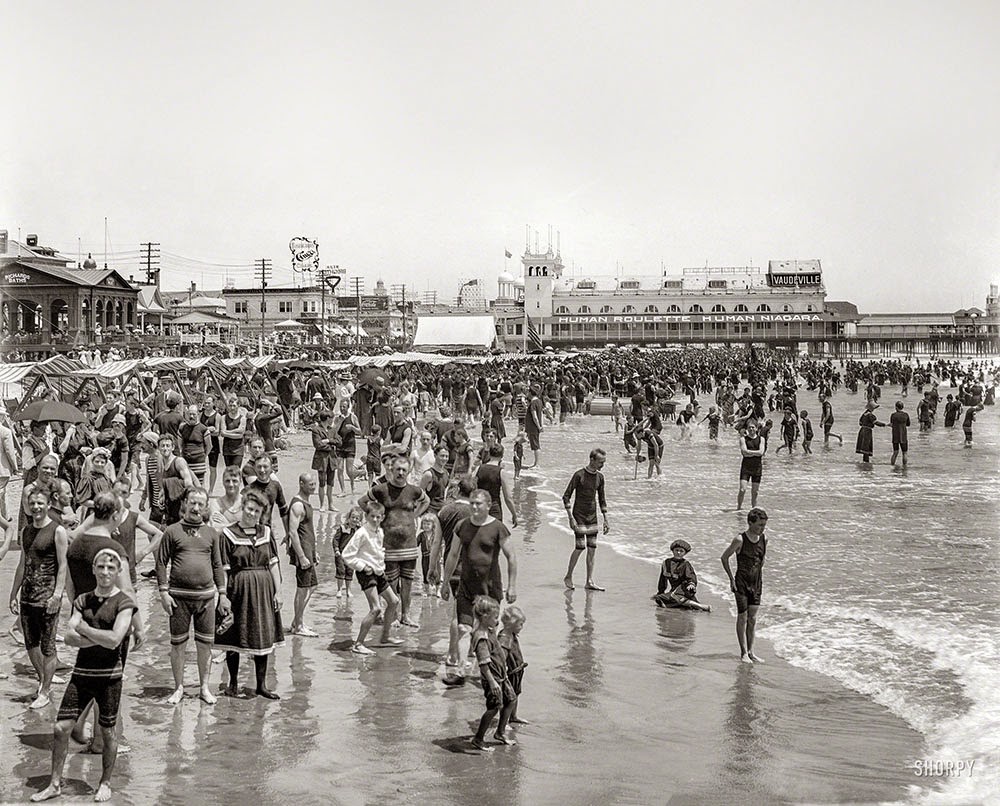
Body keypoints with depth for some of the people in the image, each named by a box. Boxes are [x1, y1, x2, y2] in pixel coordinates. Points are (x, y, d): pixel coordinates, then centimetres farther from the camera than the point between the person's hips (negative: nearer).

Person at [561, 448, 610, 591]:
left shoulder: (600, 477, 6)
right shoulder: (579, 475, -13)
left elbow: (601, 499, 15)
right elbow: (566, 496, -11)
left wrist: (606, 520, 11)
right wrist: (571, 518, -16)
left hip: (592, 516, 6)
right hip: (579, 515, -6)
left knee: (592, 548, 2)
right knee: (580, 547, -9)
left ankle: (590, 582, 6)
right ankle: (568, 576, 9)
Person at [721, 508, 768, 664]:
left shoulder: (764, 539, 0)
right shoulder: (740, 540, -16)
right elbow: (724, 557, -7)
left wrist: (760, 574, 13)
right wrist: (731, 579, -6)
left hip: (757, 583, 5)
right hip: (741, 583, -5)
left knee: (752, 618, 8)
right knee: (742, 618, 2)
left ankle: (750, 652, 16)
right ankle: (743, 652, 10)